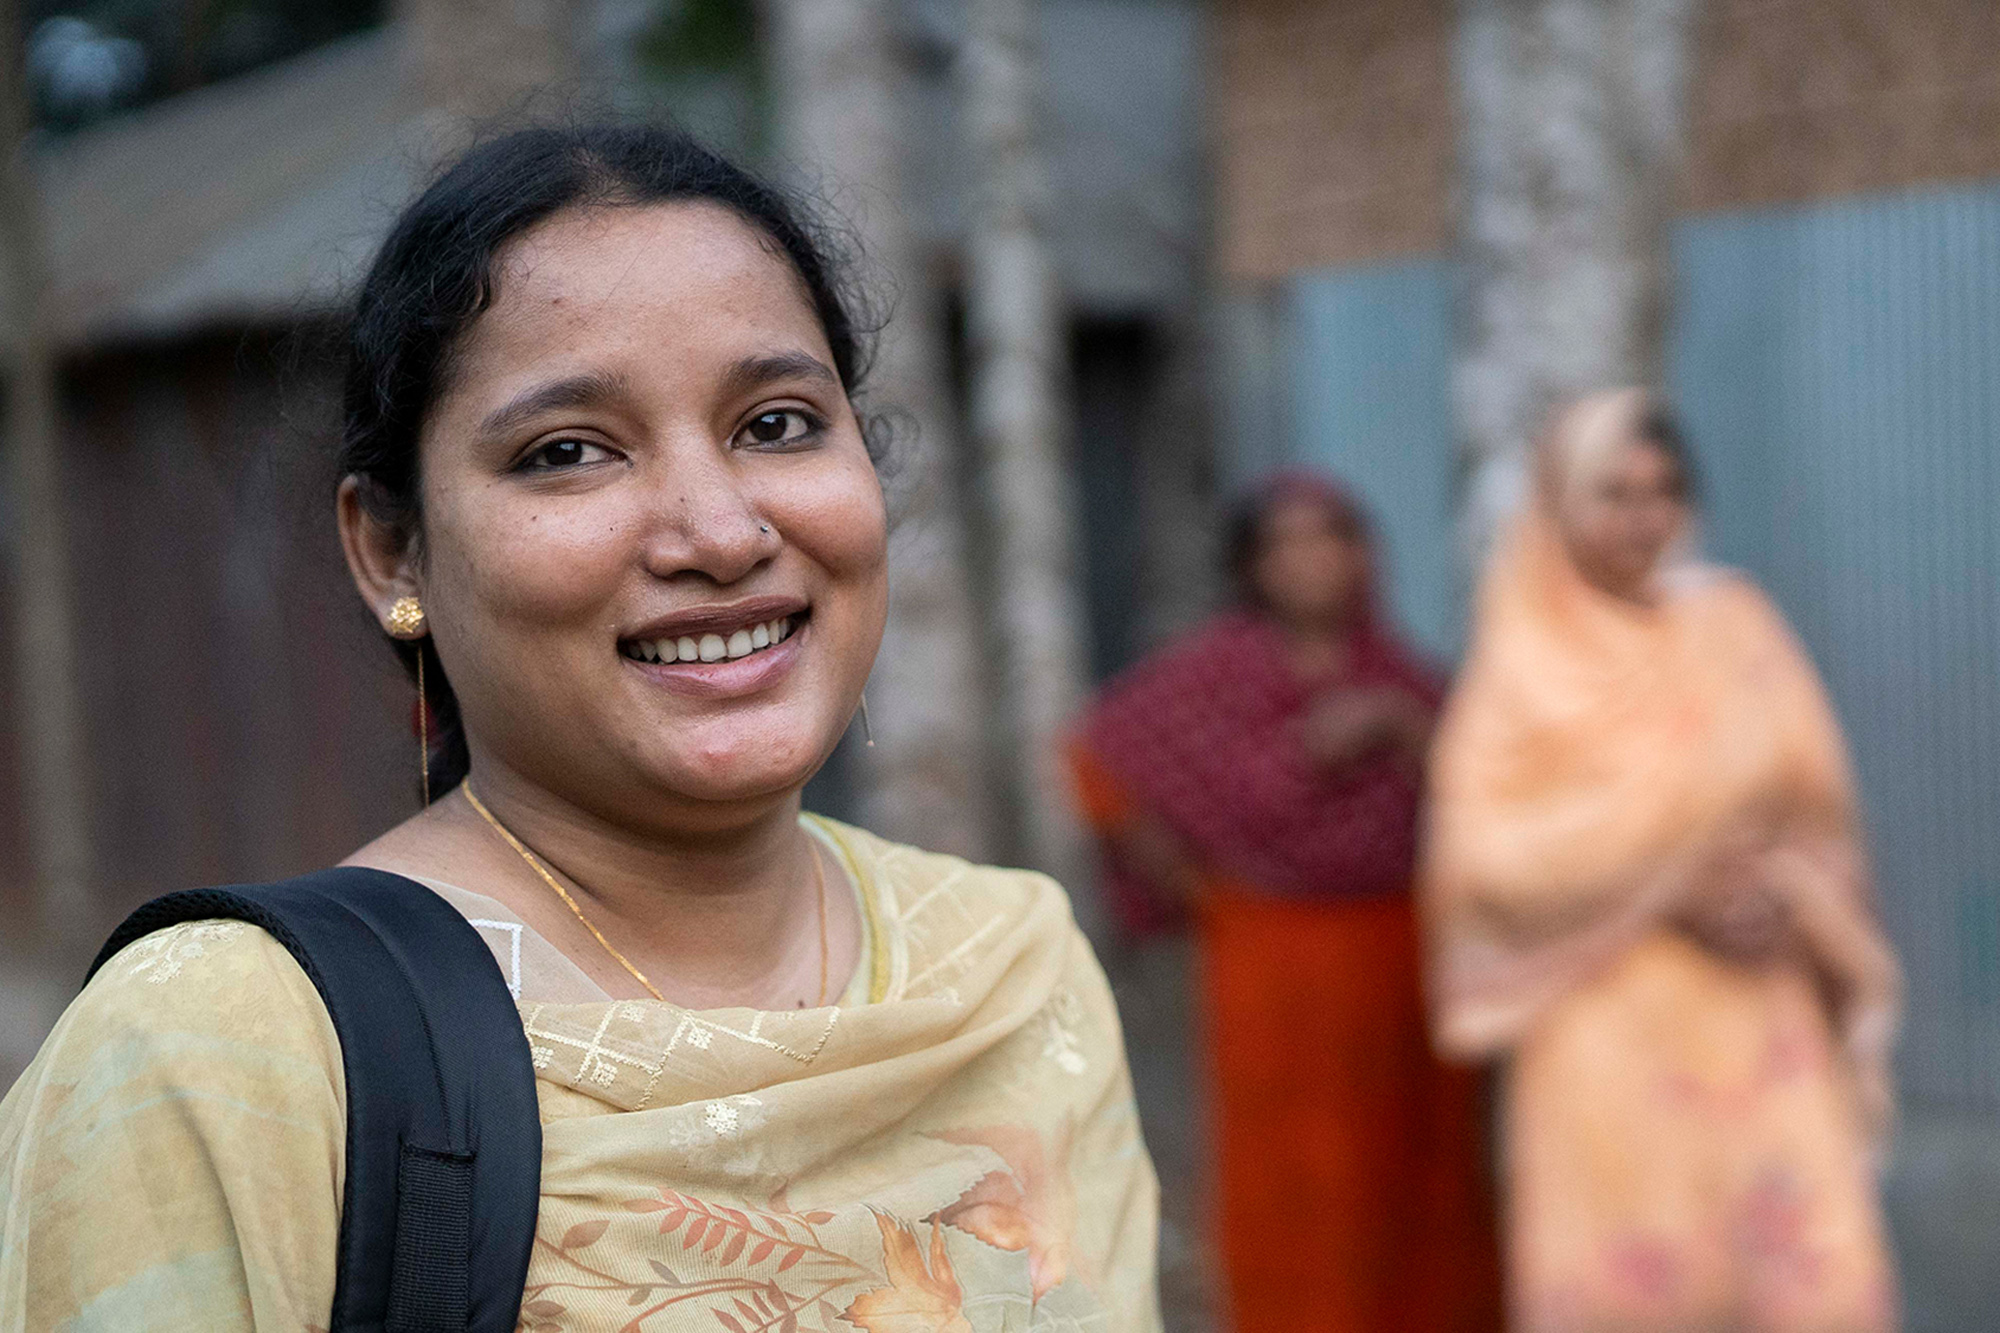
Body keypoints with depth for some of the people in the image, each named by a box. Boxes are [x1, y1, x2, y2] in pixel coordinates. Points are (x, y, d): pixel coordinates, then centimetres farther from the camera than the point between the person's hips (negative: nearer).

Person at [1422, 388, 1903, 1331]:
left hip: (1756, 1012, 3)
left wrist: (1787, 887, -8)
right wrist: (1666, 891, -15)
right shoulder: (1525, 663, -1)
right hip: (1611, 1018, -3)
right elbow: (1484, 859, -8)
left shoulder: (1733, 625, 9)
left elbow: (1817, 799, 11)